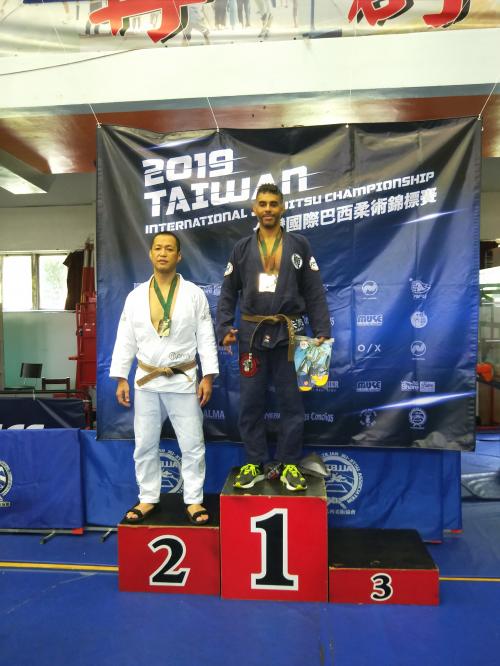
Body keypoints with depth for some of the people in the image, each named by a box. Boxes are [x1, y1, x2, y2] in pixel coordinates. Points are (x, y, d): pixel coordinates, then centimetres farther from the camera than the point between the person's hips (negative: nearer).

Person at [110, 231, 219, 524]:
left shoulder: (194, 294, -2)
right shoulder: (136, 296, 4)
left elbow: (206, 337, -3)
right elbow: (125, 340, 5)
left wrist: (208, 376, -9)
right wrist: (121, 378, 1)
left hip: (183, 379, -2)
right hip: (146, 380, 2)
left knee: (192, 444, 4)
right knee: (145, 445, 12)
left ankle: (193, 500, 20)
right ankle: (148, 499, 28)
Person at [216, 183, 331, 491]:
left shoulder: (300, 245, 6)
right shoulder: (242, 248, 9)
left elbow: (315, 292, 3)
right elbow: (228, 293, 8)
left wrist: (322, 330, -6)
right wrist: (225, 329, -5)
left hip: (289, 334, -1)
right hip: (252, 334, 1)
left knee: (291, 402, 4)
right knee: (251, 403, 6)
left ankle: (289, 465, 18)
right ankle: (254, 463, 20)